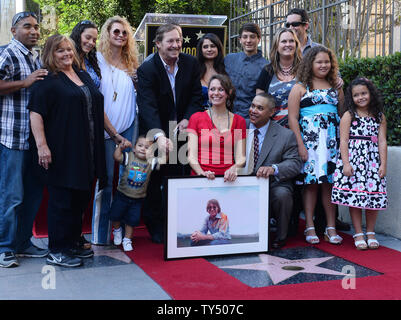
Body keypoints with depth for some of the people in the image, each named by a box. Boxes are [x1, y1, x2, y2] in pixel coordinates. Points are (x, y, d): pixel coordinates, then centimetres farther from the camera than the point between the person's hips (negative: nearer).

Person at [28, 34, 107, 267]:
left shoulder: (84, 77, 16)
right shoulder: (48, 82, -6)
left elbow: (97, 110, 24)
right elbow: (35, 113, -14)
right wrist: (41, 145, -23)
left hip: (86, 152, 7)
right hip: (62, 153, -7)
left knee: (80, 200, 13)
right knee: (62, 202, -1)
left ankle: (73, 244, 27)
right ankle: (57, 251, 9)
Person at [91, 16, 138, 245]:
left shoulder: (131, 62, 14)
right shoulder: (99, 60, -1)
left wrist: (137, 81, 2)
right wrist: (113, 132, -13)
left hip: (129, 126, 5)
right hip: (106, 128, -5)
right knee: (106, 179, -4)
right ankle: (101, 234, 4)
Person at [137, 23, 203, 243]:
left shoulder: (191, 64, -3)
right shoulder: (146, 70, -19)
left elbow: (196, 96, 4)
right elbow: (148, 107, -31)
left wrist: (187, 118, -14)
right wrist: (159, 135, -45)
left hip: (180, 130, 4)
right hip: (155, 133, -3)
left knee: (177, 177, 11)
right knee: (153, 181, 6)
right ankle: (155, 227, 19)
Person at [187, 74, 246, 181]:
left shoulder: (239, 121, 14)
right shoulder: (196, 118, 10)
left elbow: (241, 157, 7)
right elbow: (192, 156, 2)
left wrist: (234, 169, -16)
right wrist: (202, 173, -18)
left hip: (227, 179, 2)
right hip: (201, 180, -1)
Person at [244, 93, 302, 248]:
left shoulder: (285, 135, 0)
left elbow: (295, 163, -8)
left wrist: (273, 168, -28)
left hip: (273, 185, -2)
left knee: (281, 194, -34)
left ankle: (280, 237, -5)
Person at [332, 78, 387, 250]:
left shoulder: (379, 116, 9)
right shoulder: (349, 116, 1)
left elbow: (382, 142, 5)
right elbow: (343, 141, -5)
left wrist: (383, 164, -2)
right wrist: (346, 163, -14)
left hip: (373, 160, 3)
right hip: (353, 159, -2)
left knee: (374, 195, 1)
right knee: (354, 195, -4)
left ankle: (370, 233, 16)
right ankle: (358, 234, 6)